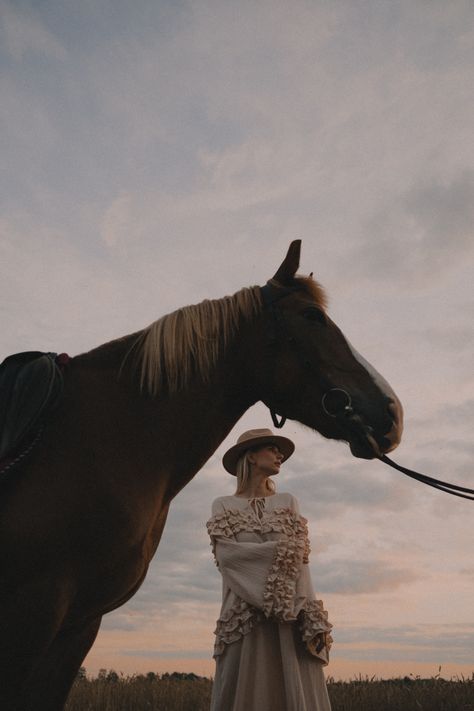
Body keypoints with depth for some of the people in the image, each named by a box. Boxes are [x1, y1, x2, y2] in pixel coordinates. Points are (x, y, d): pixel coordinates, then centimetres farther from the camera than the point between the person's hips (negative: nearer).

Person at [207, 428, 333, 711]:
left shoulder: (288, 502, 15)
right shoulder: (224, 505, 9)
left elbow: (300, 556, 5)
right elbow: (226, 553, -7)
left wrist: (311, 617, -6)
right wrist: (279, 549, -7)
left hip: (290, 610, 2)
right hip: (246, 613, -2)